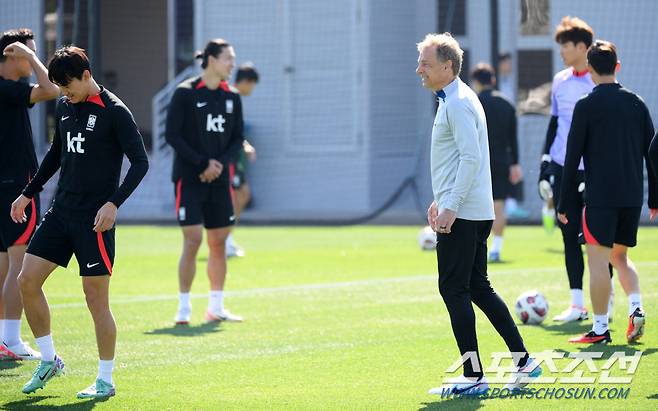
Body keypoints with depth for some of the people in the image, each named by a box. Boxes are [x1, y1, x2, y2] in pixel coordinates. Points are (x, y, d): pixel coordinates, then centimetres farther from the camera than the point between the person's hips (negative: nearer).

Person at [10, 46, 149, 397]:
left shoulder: (114, 112, -11)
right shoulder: (64, 108, 10)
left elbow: (140, 162, -12)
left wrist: (114, 203, -23)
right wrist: (28, 194, 25)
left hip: (94, 218, -7)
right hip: (60, 211, 7)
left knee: (96, 299, -4)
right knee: (27, 280, 1)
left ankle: (105, 380, 7)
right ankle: (48, 360, 16)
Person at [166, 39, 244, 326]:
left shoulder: (231, 97, 9)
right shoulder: (185, 93, -7)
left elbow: (237, 138, 11)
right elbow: (172, 135, -9)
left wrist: (221, 163, -8)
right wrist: (203, 164, -15)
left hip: (218, 181, 5)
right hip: (189, 179, -5)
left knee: (219, 242, 6)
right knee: (193, 240, -10)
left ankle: (216, 307, 16)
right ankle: (184, 307, -4)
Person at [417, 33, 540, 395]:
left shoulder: (458, 104, -14)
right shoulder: (452, 100, 18)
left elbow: (470, 158, -23)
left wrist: (451, 207, -24)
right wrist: (440, 200, 26)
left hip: (461, 215, -10)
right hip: (473, 213, 10)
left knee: (454, 290, -7)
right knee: (477, 288, 13)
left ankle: (473, 377, -5)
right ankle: (523, 362, 13)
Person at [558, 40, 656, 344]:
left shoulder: (586, 106, -6)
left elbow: (572, 157, -5)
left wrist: (564, 204, 0)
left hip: (600, 195, -5)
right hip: (632, 196, 5)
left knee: (598, 259, -2)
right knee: (620, 256, 20)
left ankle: (600, 328, -3)